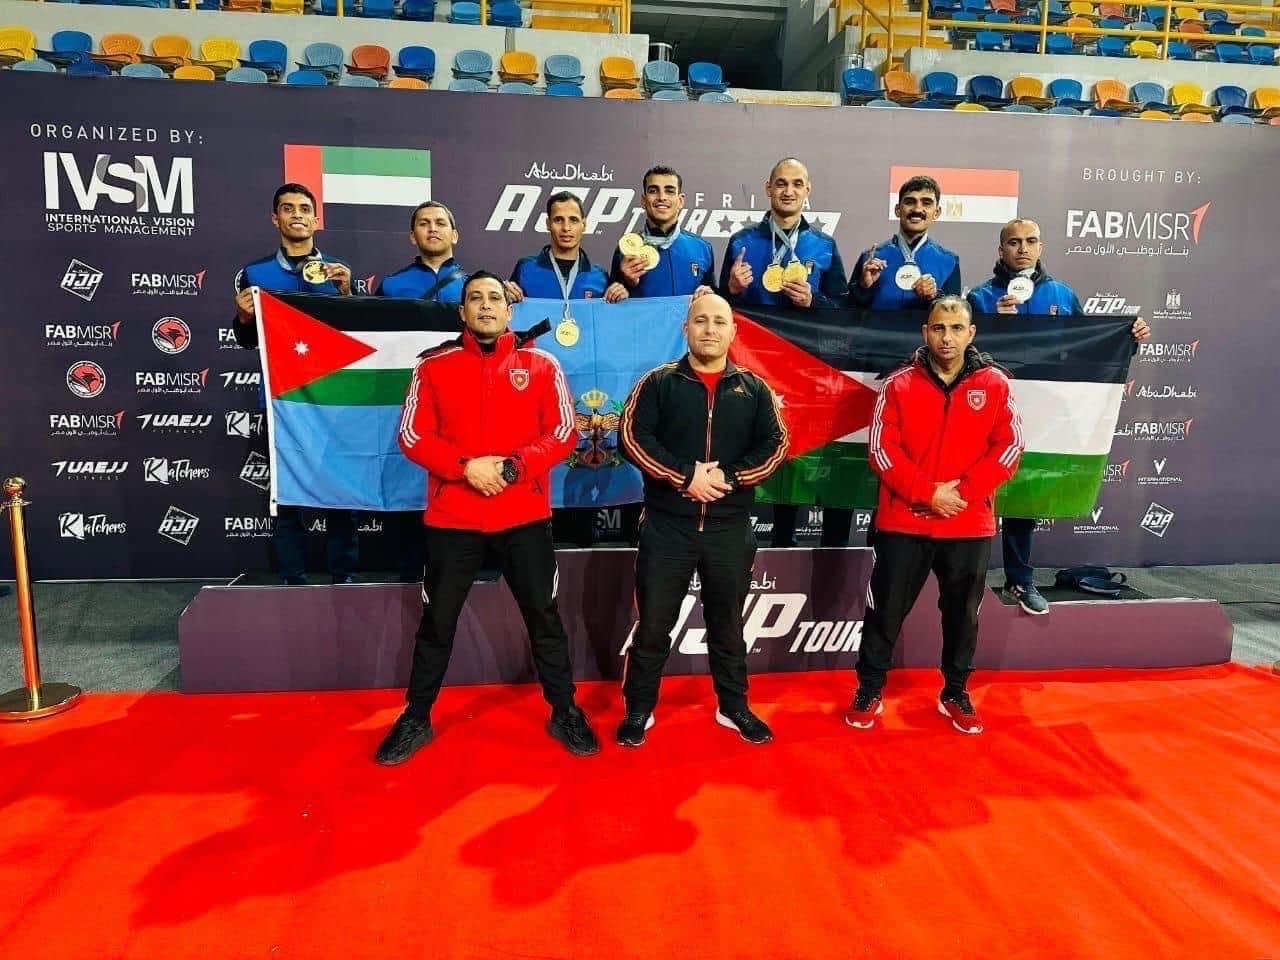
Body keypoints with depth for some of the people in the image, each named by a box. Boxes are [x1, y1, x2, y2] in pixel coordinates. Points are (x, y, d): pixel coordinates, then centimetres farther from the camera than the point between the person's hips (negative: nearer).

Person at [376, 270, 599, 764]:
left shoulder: (542, 365, 2)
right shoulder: (433, 366, 3)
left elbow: (562, 434, -2)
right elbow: (413, 437, -2)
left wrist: (512, 467, -16)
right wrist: (465, 466, -17)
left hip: (524, 517, 0)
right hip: (451, 518, 0)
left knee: (544, 617, 10)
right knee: (437, 620, 10)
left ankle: (564, 712, 26)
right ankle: (416, 719, 27)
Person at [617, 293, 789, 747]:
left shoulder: (753, 388, 8)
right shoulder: (659, 382, 2)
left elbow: (774, 444, 2)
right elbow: (632, 436, -8)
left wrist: (729, 477, -13)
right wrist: (685, 475, -17)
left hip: (730, 528, 2)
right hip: (667, 525, -2)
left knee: (727, 623, 15)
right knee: (653, 624, 5)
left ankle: (734, 707, 30)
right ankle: (638, 709, 20)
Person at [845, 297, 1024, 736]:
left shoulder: (994, 384, 2)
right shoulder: (899, 384, -1)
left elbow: (1008, 447, -3)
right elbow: (881, 449, -7)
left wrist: (964, 491, -15)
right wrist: (927, 492, -16)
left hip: (970, 525, 2)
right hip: (904, 522, -1)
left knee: (962, 614, 14)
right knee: (885, 611, 6)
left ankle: (955, 694, 32)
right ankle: (869, 693, 21)